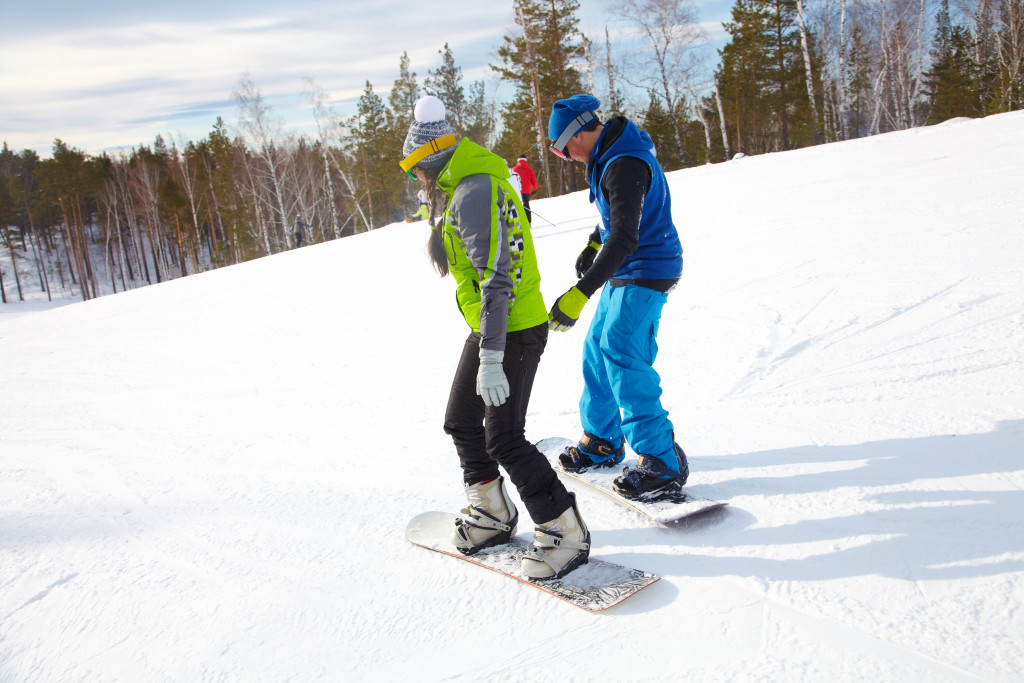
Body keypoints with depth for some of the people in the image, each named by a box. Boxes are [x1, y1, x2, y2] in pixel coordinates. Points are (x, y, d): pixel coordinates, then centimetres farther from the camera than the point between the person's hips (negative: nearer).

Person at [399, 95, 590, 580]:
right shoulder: (465, 188, 13)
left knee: (504, 439, -8)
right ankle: (492, 514, 32)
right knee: (461, 422, 16)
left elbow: (495, 281, -28)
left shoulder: (473, 193, -21)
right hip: (489, 329, 11)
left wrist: (491, 360, -30)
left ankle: (566, 533, 5)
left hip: (512, 332, -11)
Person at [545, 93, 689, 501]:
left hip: (646, 272, -10)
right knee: (597, 349, 13)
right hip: (625, 271, 10)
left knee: (623, 357, -16)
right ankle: (601, 442, 25)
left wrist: (580, 294, -39)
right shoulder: (609, 154, 8)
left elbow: (625, 238, -34)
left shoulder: (624, 165, -26)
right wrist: (592, 244, 32)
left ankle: (662, 461, -8)